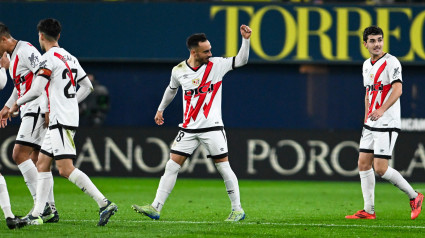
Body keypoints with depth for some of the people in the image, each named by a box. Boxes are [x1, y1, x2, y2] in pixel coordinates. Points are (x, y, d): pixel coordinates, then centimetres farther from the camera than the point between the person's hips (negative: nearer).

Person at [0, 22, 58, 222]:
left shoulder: (25, 51, -13)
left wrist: (48, 108, -24)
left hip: (38, 109, -10)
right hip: (30, 111, 10)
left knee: (19, 154, -16)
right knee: (37, 161, 8)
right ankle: (50, 210, 9)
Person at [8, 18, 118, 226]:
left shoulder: (48, 58, -11)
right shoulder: (70, 58, 16)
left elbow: (36, 90, -17)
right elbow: (87, 87, 21)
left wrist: (17, 103, -1)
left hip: (61, 121, -10)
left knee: (66, 169, -15)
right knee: (42, 164, 11)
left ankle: (104, 203, -21)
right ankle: (36, 215, 9)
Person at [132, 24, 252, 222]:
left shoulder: (216, 65, -4)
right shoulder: (178, 70, 2)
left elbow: (241, 61, -6)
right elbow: (172, 88, 22)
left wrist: (245, 39, -20)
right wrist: (161, 109, 32)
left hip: (212, 127, -2)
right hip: (188, 128, 2)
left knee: (223, 167, -3)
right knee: (172, 165, -2)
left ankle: (237, 209, 9)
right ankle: (155, 208, -2)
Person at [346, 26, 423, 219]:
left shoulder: (391, 62, -11)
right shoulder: (367, 65, 14)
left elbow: (398, 89, -22)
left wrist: (381, 110, -35)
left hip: (387, 124, -8)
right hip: (370, 124, 8)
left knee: (380, 169, -12)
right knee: (363, 164, 3)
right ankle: (369, 210, 8)